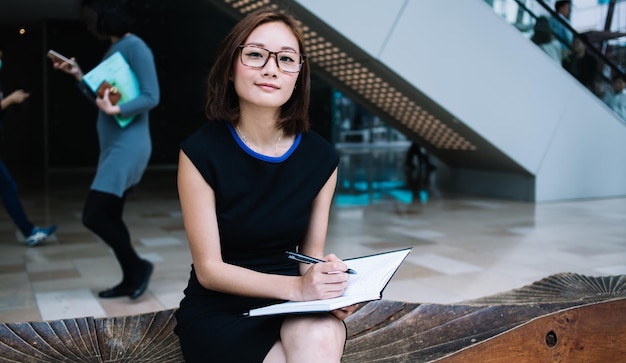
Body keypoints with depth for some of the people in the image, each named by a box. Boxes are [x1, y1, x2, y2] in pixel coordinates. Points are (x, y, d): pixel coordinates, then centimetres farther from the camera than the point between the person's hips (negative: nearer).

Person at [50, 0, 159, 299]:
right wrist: (78, 76, 11)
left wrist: (116, 110, -29)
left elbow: (151, 97, -17)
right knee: (109, 216, 11)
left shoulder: (135, 46, -11)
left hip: (128, 145, -10)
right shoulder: (112, 50, 16)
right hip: (113, 146, 10)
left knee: (93, 215, -12)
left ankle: (138, 266, 4)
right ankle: (130, 280, 19)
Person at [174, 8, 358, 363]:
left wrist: (330, 284, -21)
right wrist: (296, 286, -28)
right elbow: (209, 269, -13)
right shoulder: (200, 152, -14)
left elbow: (311, 254, 3)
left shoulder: (321, 157, -5)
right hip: (219, 313, -2)